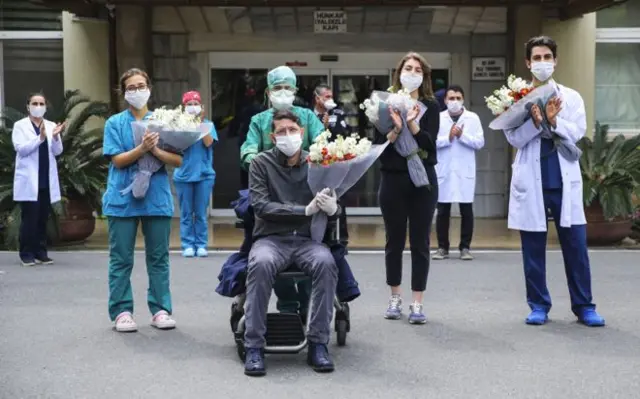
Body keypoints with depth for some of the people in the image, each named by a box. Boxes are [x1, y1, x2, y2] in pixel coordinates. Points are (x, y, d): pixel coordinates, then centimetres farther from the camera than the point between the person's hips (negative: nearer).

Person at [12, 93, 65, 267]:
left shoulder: (51, 126, 10)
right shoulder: (20, 125, 1)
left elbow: (57, 151, 4)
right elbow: (20, 148, -12)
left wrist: (55, 137, -16)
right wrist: (40, 137, -23)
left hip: (46, 180, 4)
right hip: (29, 181, -4)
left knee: (43, 218, 7)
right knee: (29, 218, -4)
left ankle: (41, 252, 13)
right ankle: (27, 254, 3)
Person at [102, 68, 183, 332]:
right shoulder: (115, 123, 4)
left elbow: (178, 160, 0)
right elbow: (117, 160, -7)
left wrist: (156, 150, -17)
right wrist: (142, 148, -21)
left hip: (157, 198, 1)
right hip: (123, 199, -1)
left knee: (158, 258, 5)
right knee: (121, 259, 2)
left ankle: (160, 310, 12)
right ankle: (121, 311, 8)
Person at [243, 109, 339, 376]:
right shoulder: (261, 164, 3)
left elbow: (335, 209, 5)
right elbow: (261, 206, -9)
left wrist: (332, 208, -22)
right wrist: (306, 210, -19)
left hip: (307, 239, 1)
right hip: (271, 238, -1)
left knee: (326, 262, -32)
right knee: (261, 263, -35)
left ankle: (318, 344, -22)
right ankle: (254, 347, -26)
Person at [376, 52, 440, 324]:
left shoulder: (430, 106, 3)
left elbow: (429, 143, -10)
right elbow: (379, 143, -6)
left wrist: (412, 123, -24)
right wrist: (395, 129, -23)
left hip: (423, 179, 0)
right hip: (393, 179, 1)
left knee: (420, 242, 0)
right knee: (394, 241, 8)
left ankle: (417, 303, 5)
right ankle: (395, 298, 22)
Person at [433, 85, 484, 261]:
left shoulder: (473, 118, 4)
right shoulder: (438, 118, 5)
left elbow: (479, 142, -2)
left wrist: (462, 135, -14)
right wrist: (448, 138, -15)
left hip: (465, 171, 0)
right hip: (444, 171, 0)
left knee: (466, 211, 2)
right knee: (443, 211, 4)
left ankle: (465, 247, 10)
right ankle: (442, 247, 12)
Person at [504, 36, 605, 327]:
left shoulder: (571, 97, 9)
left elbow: (578, 132, -3)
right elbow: (514, 139, -4)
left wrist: (553, 121, -19)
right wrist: (535, 121, -20)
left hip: (565, 180, 1)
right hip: (531, 180, -1)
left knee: (576, 244, 2)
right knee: (533, 246, 4)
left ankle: (584, 306, 11)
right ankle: (539, 305, 14)